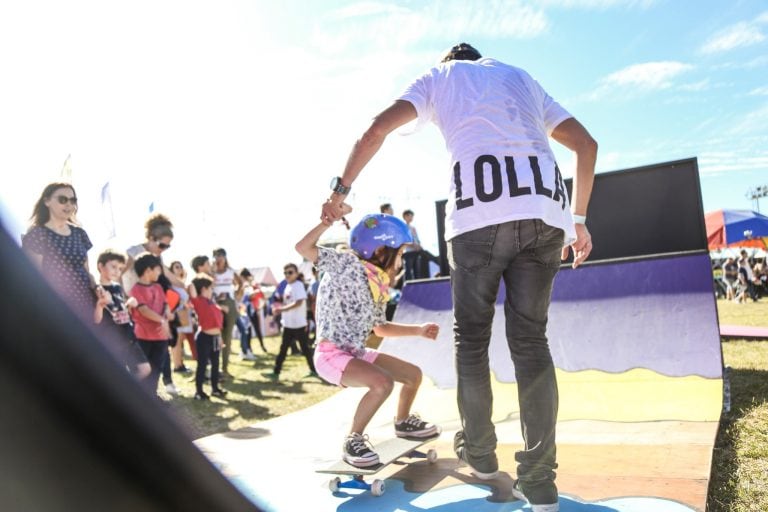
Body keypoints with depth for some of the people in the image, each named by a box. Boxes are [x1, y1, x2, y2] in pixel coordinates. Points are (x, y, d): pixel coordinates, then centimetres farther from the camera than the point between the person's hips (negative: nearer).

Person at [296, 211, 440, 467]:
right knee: (383, 382, -31)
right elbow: (303, 248, -25)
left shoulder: (378, 287, 10)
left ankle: (403, 422, 37)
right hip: (332, 354, -9)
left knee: (414, 374, 11)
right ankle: (353, 439, -10)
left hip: (357, 353, 9)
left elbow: (380, 327, 20)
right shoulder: (347, 263, -14)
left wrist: (418, 330, 15)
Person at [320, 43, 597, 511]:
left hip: (480, 211, -3)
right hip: (545, 210, 4)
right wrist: (578, 218, 28)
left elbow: (377, 129, 9)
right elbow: (586, 144, 27)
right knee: (531, 339, 4)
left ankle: (479, 452, 21)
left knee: (471, 336, 10)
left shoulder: (439, 76, 24)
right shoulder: (522, 78, 34)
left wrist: (342, 189, 17)